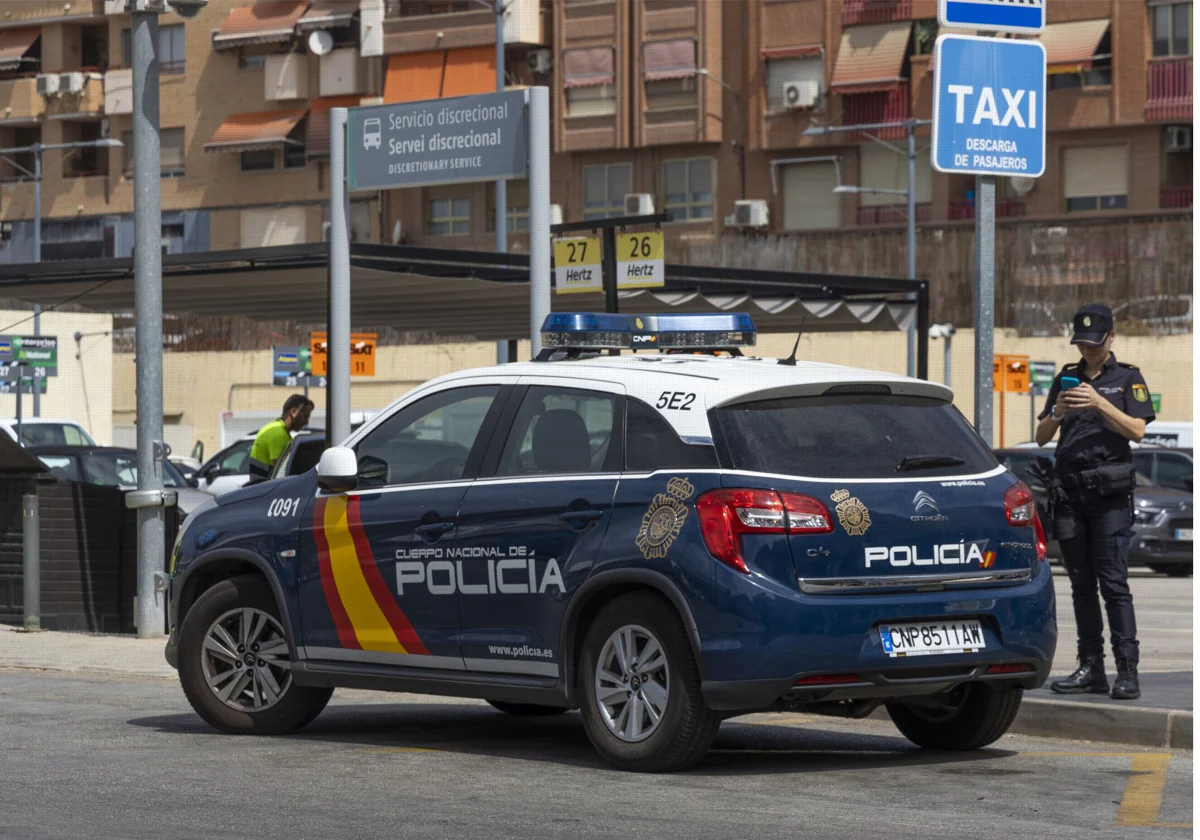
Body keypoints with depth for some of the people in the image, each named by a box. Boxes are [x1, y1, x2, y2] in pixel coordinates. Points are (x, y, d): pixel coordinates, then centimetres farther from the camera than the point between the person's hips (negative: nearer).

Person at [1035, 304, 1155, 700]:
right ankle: (1090, 668, 7)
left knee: (1113, 582, -11)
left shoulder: (1127, 378, 5)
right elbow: (1042, 437, 13)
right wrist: (1057, 414, -7)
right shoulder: (1066, 379, 16)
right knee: (1081, 584, 5)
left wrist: (1100, 403, -19)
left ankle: (1128, 671, -13)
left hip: (1109, 493, -5)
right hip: (1069, 491, 5)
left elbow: (1137, 430, -8)